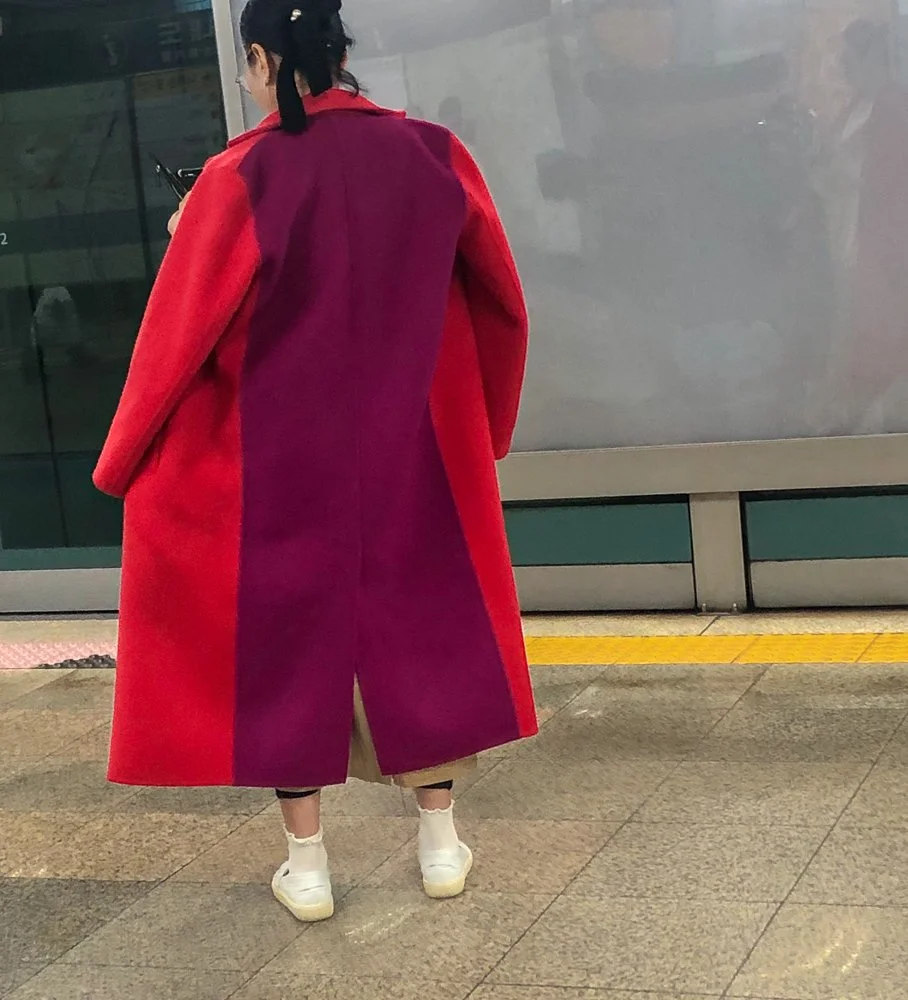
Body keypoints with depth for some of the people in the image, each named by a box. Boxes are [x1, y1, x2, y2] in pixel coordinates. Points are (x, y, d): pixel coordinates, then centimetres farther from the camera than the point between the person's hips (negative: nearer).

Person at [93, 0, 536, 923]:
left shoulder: (241, 180, -14)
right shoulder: (431, 155, -4)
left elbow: (180, 332, -8)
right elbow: (500, 300, 6)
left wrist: (127, 460, 5)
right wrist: (485, 421, 21)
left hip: (279, 459, -3)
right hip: (413, 449, 3)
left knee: (284, 635, 10)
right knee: (424, 623, 16)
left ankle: (307, 866, 15)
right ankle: (441, 844, 22)